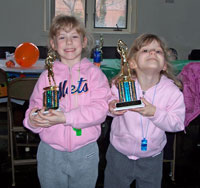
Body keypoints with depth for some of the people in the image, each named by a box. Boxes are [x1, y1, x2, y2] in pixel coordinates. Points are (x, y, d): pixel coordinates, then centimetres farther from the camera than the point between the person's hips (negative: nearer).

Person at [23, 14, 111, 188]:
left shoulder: (94, 73, -5)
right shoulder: (47, 76, 1)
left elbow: (101, 108, -15)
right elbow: (35, 105, 3)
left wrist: (66, 117, -25)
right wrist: (33, 118, -21)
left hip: (85, 153, -1)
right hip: (50, 153, 1)